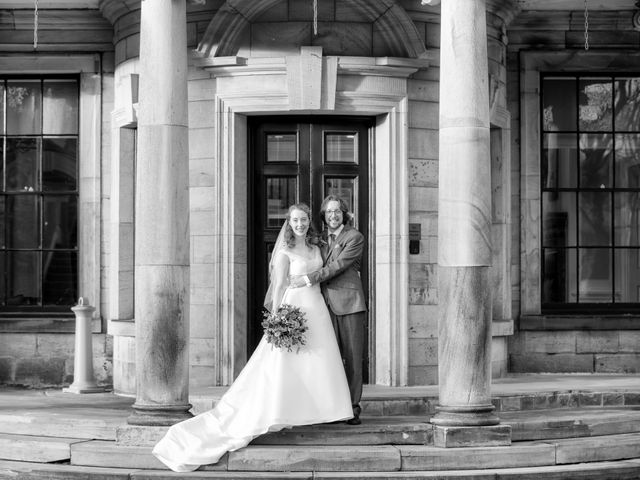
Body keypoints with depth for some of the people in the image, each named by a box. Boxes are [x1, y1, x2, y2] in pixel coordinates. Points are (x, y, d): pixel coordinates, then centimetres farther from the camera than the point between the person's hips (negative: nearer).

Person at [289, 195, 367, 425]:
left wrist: (308, 279, -14)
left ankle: (353, 408, 3)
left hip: (349, 302, -4)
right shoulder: (320, 238, 16)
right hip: (326, 303, 4)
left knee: (352, 356, -2)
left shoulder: (355, 237, -2)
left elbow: (338, 265, -11)